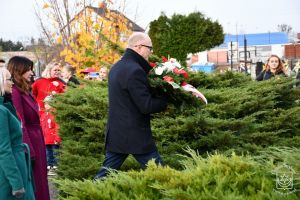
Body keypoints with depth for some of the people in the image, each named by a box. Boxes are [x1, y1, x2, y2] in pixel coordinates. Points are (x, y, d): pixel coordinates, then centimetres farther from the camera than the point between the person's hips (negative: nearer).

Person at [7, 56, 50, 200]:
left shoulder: (24, 90, 11)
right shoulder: (15, 92, -18)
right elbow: (20, 125, -20)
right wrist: (28, 150, -20)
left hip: (35, 140, 9)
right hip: (28, 141, -9)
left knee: (39, 181, 17)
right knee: (33, 182, 1)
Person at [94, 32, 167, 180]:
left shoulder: (116, 67, 13)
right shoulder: (134, 70, -18)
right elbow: (146, 106, -20)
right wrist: (167, 100, -5)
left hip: (116, 133, 9)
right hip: (135, 135, -9)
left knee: (106, 173, 12)